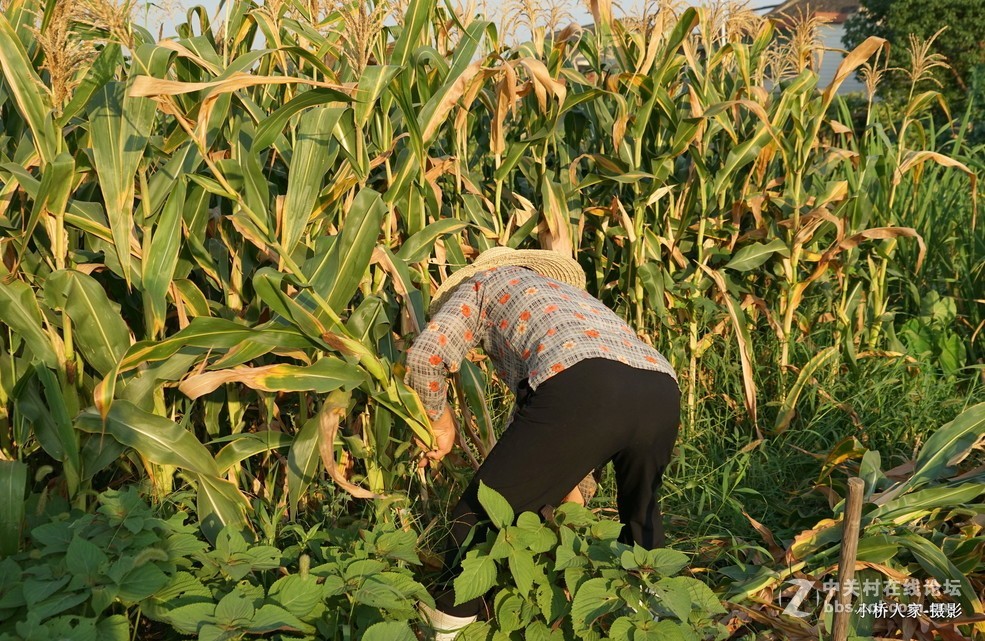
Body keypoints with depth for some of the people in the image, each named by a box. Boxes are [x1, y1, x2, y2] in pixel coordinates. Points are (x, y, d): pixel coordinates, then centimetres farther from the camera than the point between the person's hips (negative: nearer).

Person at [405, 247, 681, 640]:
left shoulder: (484, 282, 29)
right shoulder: (568, 290, 45)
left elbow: (425, 354, 12)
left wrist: (440, 420, 28)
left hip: (581, 387, -7)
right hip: (662, 391, 7)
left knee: (482, 512, 9)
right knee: (642, 518, 32)